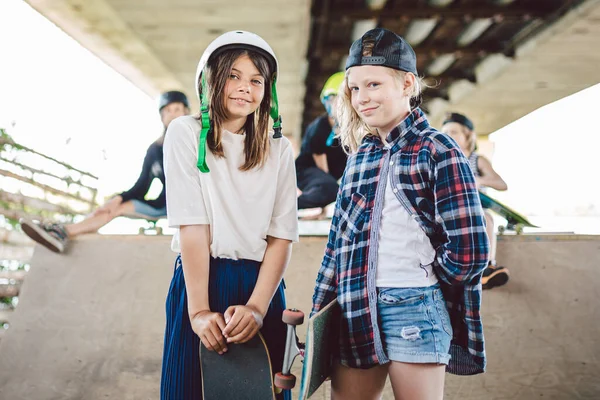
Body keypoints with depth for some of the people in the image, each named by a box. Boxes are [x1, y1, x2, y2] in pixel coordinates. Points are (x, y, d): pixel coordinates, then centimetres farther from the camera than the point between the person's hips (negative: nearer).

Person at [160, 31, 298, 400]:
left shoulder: (279, 149, 7)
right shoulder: (187, 133, 1)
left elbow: (282, 235, -1)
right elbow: (191, 225, -9)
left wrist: (257, 307, -15)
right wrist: (199, 310, -17)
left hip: (262, 285, 3)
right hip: (199, 281, -2)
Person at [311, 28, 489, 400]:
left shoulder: (438, 151, -7)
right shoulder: (360, 156, 11)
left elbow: (468, 251, -13)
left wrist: (421, 280, 2)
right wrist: (318, 318, 12)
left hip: (414, 310, -5)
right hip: (355, 312, 6)